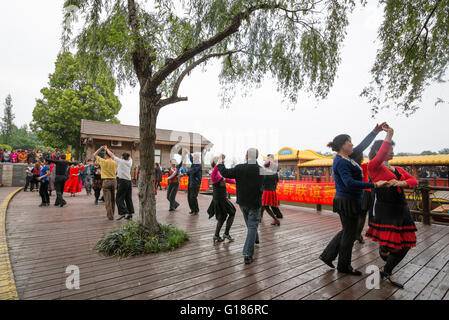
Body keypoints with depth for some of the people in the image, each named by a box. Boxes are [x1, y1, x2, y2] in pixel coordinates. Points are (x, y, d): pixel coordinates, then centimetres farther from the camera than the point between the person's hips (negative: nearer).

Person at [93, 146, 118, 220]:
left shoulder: (103, 161, -6)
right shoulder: (115, 163, 5)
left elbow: (95, 155, 6)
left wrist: (101, 148, 13)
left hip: (106, 181, -4)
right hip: (114, 181, 5)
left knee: (108, 199, -1)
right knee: (113, 199, 13)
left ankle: (110, 216, -1)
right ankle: (112, 214, 23)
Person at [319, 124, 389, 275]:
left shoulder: (347, 158, 10)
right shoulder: (340, 162, -19)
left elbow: (363, 145, 21)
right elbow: (350, 183, -28)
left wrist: (375, 131, 19)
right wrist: (374, 185, -27)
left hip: (347, 201, 10)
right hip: (347, 202, -10)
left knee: (347, 231, 20)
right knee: (349, 234, 5)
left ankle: (327, 256, 27)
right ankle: (344, 266, 23)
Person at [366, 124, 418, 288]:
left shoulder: (397, 169, 18)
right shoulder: (373, 166, -6)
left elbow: (414, 180, 7)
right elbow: (381, 155, -26)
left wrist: (401, 183, -14)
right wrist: (389, 135, -29)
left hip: (401, 208, 8)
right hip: (384, 209, -7)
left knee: (405, 245, 10)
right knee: (389, 247, -12)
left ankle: (386, 272, 31)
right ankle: (383, 249, 26)